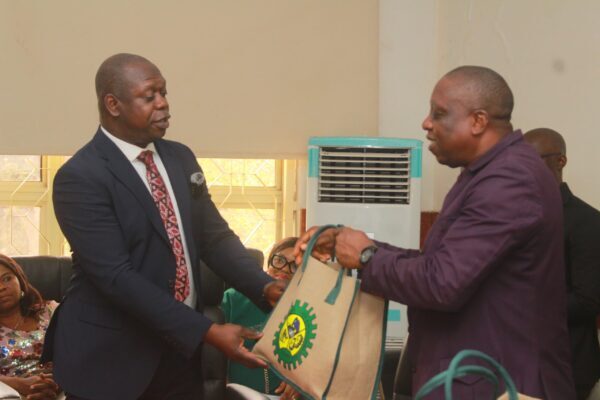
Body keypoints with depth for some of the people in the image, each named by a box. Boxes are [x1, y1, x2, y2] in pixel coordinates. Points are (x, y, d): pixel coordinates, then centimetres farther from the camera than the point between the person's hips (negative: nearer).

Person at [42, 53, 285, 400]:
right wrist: (208, 332, -26)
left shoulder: (181, 158, 6)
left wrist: (266, 288, -12)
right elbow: (116, 277, -22)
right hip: (111, 359, -6)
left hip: (179, 350, 6)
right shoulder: (81, 178, -16)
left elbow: (214, 237, 6)